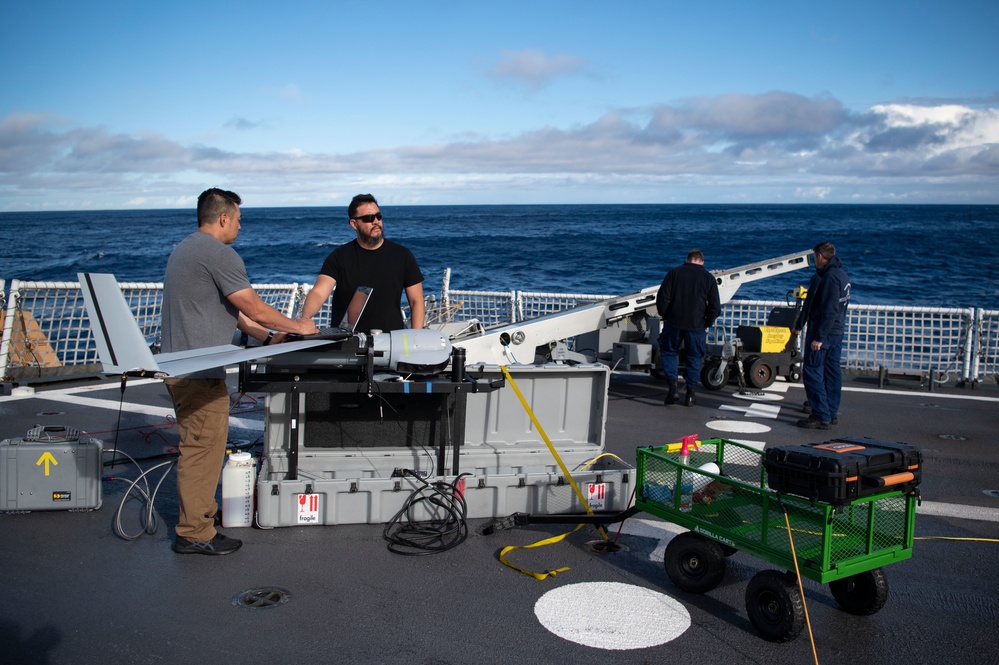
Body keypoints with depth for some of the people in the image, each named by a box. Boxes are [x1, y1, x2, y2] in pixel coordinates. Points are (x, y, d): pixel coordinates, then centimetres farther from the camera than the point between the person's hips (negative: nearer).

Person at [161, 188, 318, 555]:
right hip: (199, 372, -11)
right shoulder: (219, 254, -16)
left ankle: (204, 512, 33)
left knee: (206, 444, 20)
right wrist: (296, 326, 1)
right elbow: (255, 309, -15)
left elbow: (230, 309, 20)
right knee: (203, 448, -4)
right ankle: (195, 534, 3)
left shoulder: (185, 249, 18)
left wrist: (269, 336, 19)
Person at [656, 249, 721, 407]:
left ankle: (673, 387, 0)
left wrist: (664, 315, 10)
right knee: (694, 357, 11)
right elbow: (715, 306, 1)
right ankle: (690, 394, 12)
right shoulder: (709, 278, 3)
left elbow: (662, 297, -3)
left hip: (673, 322, 0)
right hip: (696, 325, 0)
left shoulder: (674, 272, 1)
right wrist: (707, 323, 13)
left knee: (668, 352, 15)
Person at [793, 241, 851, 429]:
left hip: (823, 332, -10)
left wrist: (819, 337, -24)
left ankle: (821, 417, -7)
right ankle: (832, 414, 21)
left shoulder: (830, 277, -18)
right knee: (832, 372, 13)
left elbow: (829, 311, -24)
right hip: (837, 332, 10)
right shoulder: (841, 275, 15)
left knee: (812, 372, -7)